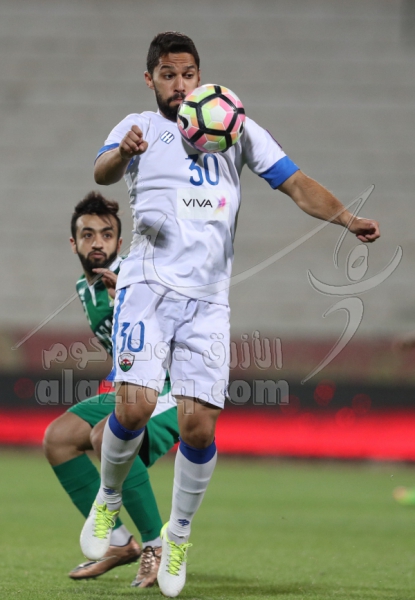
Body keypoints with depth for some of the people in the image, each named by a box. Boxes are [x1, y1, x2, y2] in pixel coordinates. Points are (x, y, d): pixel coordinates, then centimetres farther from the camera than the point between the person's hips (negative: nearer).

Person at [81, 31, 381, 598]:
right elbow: (102, 172, -14)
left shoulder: (235, 126, 13)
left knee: (199, 424, -7)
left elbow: (296, 183, 7)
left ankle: (178, 535, 16)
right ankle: (108, 503, 9)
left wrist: (347, 218, -10)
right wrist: (123, 152, -38)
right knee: (135, 404, -19)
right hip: (149, 283, -2)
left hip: (208, 297, 2)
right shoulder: (140, 126, 7)